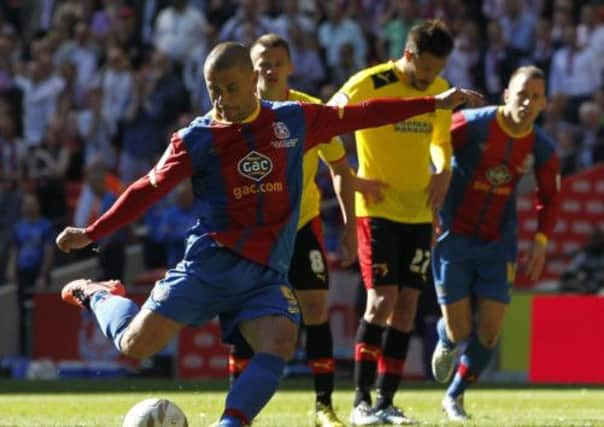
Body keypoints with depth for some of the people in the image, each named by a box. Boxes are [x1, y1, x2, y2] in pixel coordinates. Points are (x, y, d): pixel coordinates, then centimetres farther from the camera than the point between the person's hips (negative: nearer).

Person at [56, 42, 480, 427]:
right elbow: (148, 190, 3)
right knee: (137, 344, -7)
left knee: (279, 344, -26)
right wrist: (91, 234, -3)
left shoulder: (295, 121, 6)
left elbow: (361, 114, 13)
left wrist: (436, 103, 16)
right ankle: (97, 295, 24)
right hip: (210, 264, -2)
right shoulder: (195, 140, -1)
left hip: (266, 274, 2)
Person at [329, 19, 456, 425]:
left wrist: (443, 171, 2)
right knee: (382, 299, -14)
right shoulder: (369, 85, -14)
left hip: (419, 212, 6)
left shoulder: (440, 90, 5)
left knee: (407, 304, 3)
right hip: (377, 208, -6)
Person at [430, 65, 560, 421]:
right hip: (454, 240, -3)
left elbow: (550, 200, 11)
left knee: (489, 332, -4)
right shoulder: (471, 125, -18)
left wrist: (541, 241, -5)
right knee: (459, 331, -5)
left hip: (497, 245, 3)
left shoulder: (542, 150, -5)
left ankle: (455, 396, 21)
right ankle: (446, 341, 35)